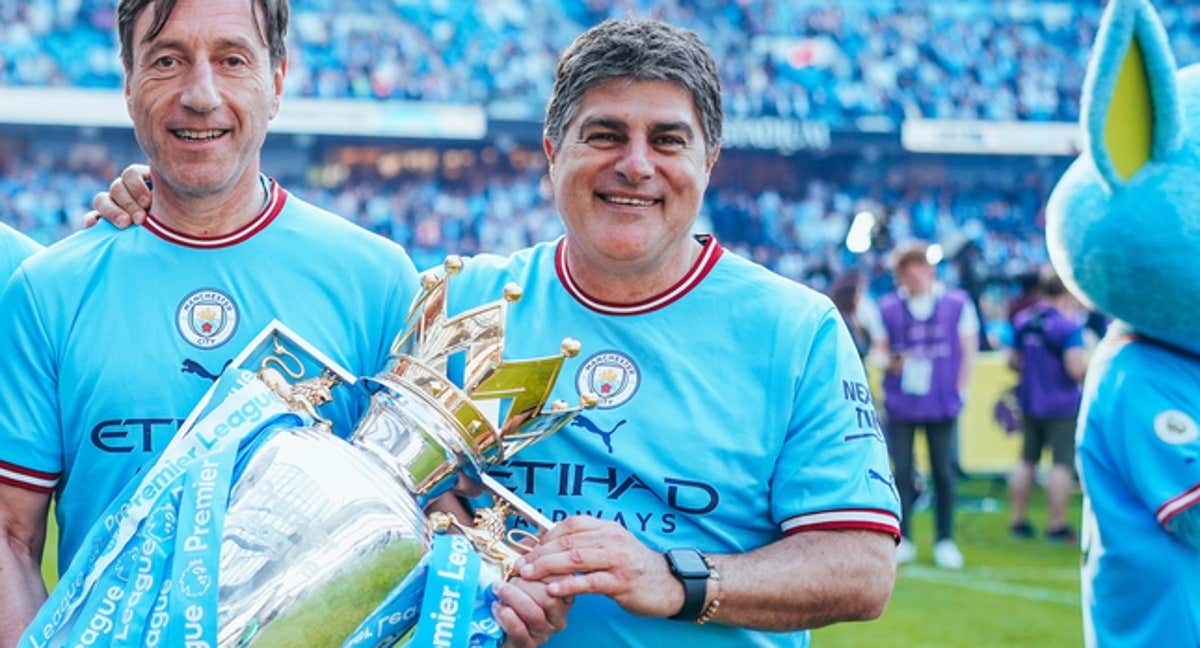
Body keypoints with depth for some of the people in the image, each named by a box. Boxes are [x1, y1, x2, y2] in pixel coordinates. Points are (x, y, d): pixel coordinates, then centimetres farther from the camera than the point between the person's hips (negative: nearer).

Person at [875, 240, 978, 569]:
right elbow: (881, 347, 9)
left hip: (942, 405, -1)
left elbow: (968, 349, 5)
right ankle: (902, 539, 11)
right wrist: (891, 362, -13)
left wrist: (959, 390, 0)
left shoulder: (957, 303, 0)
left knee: (943, 473, 4)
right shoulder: (888, 307, 2)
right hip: (901, 404, 1)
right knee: (902, 473, 2)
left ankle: (945, 541, 14)